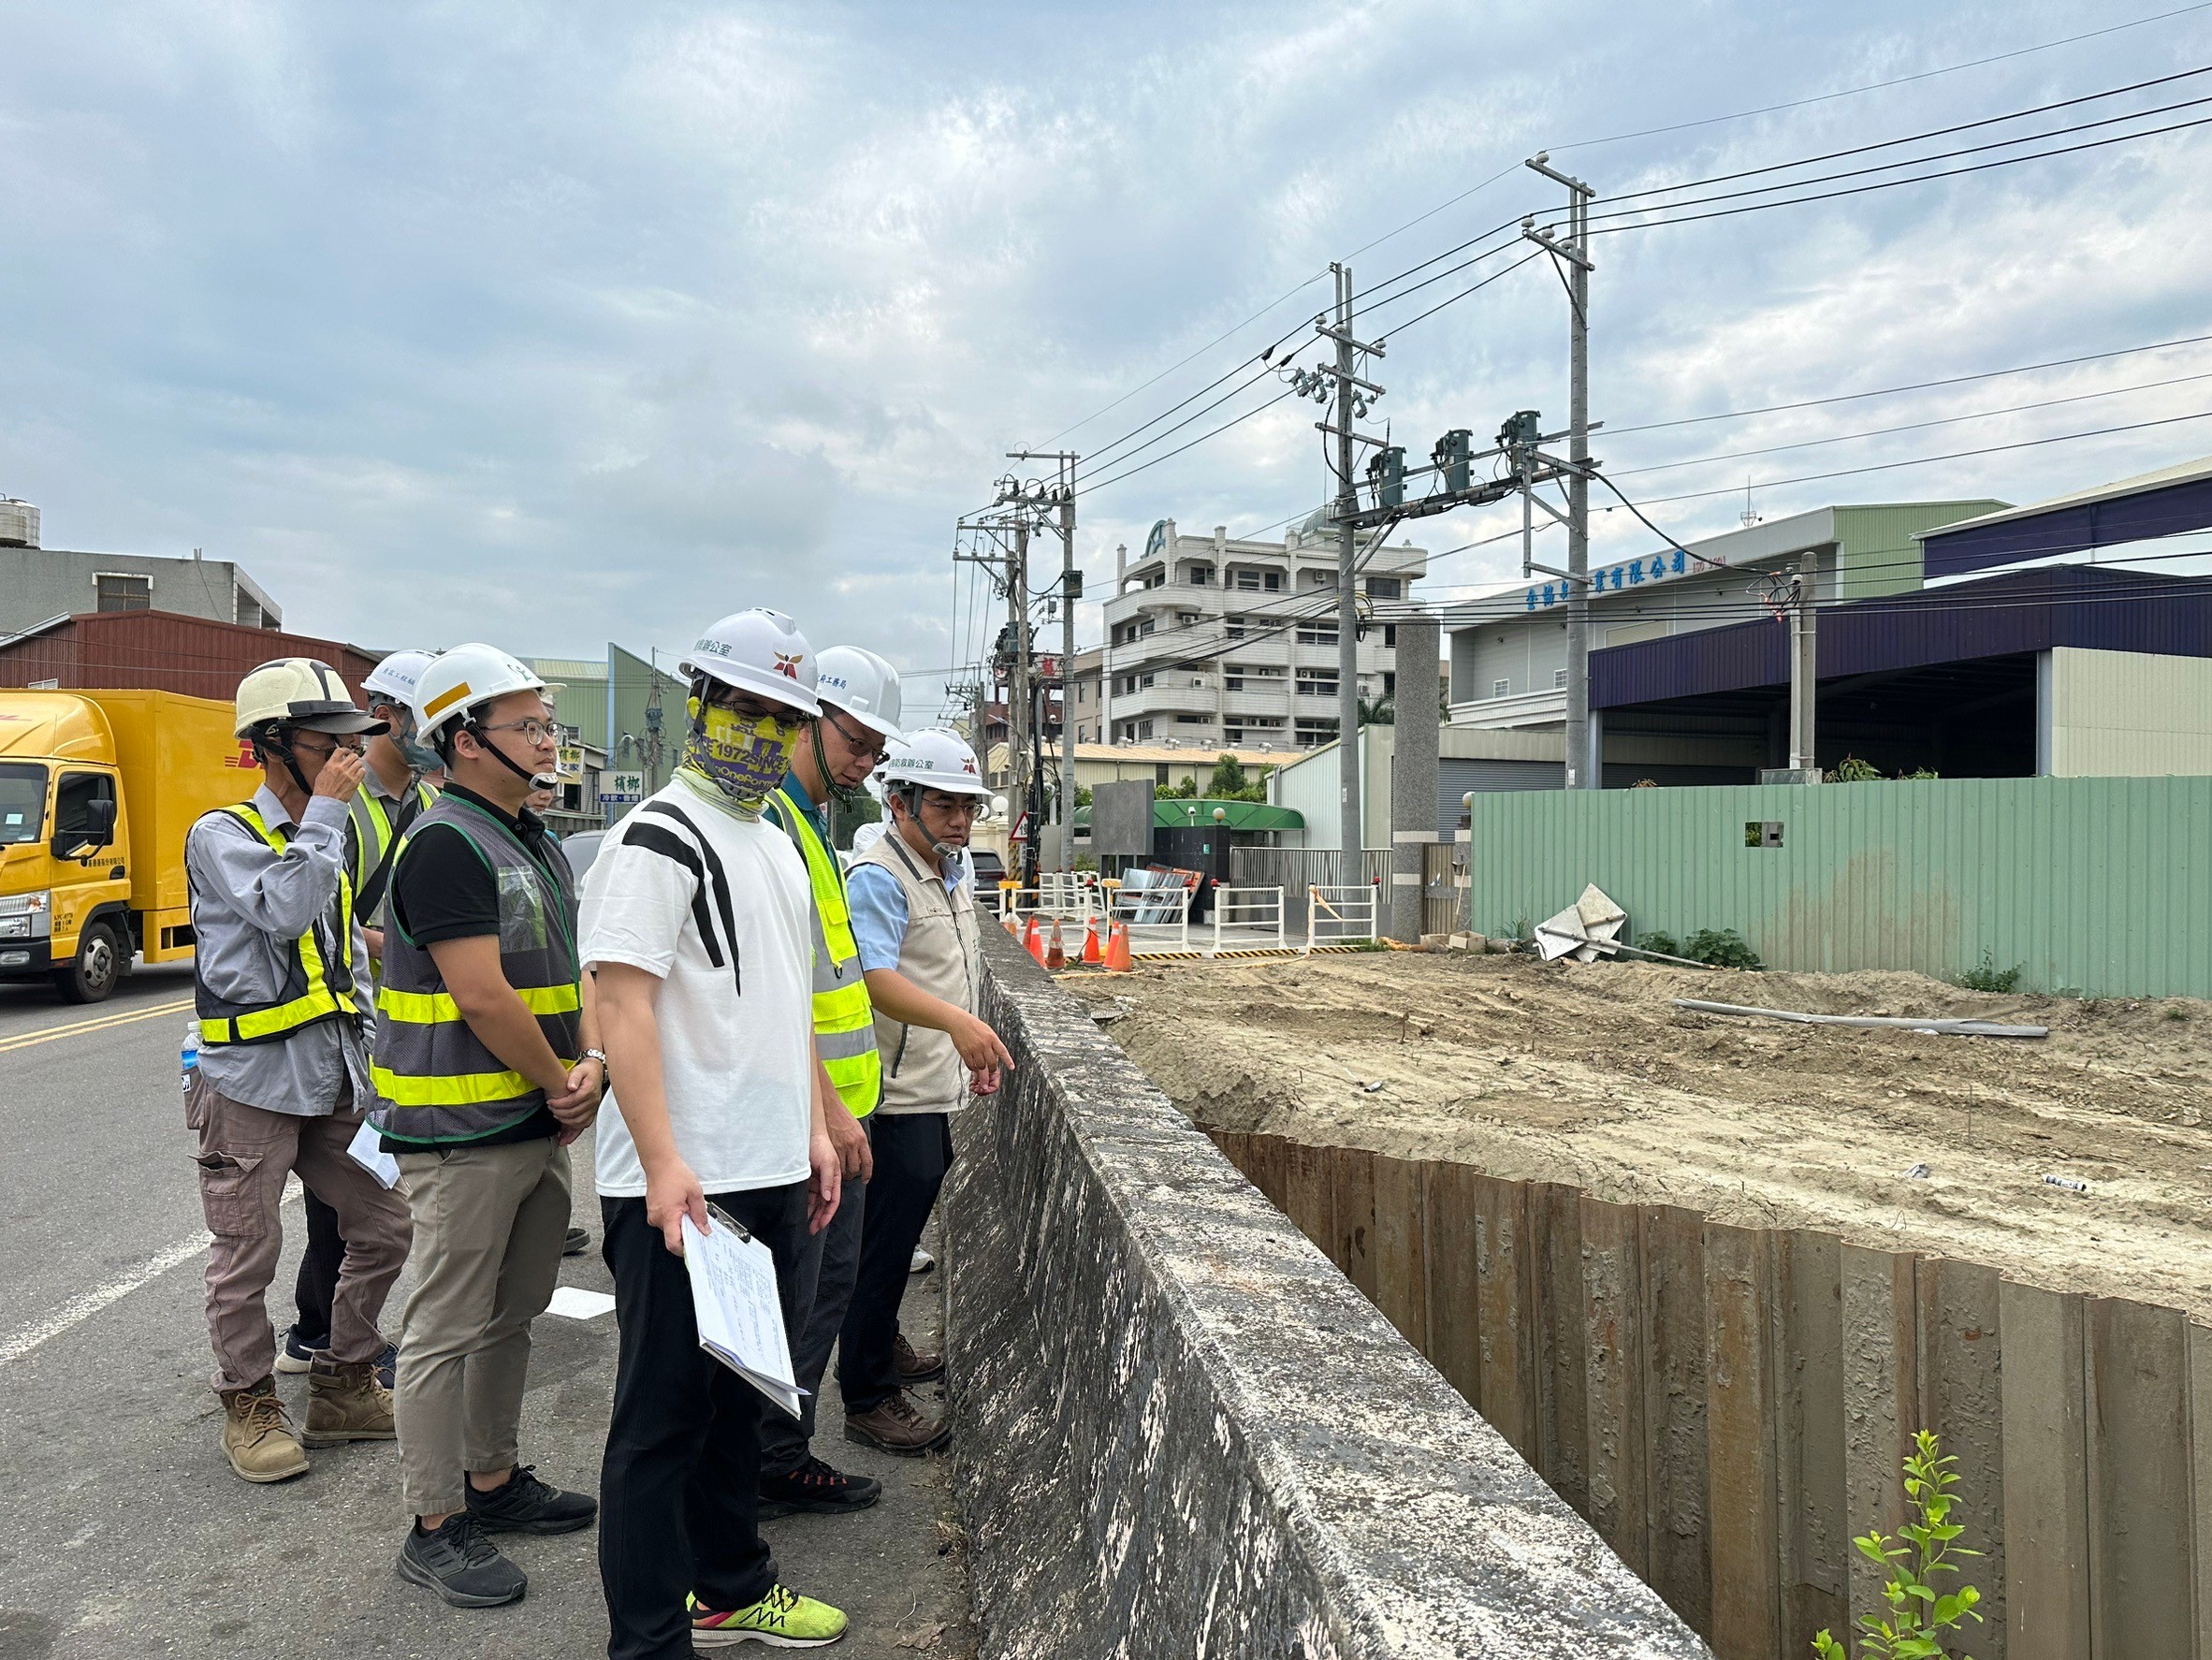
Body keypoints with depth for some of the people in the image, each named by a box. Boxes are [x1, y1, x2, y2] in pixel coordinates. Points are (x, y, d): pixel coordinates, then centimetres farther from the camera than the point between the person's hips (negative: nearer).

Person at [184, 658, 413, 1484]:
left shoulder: (324, 839, 15)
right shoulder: (222, 835, -8)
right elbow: (285, 911, -27)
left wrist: (368, 1056, 13)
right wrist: (326, 811, -20)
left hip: (334, 1083, 7)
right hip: (250, 1083, -7)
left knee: (384, 1228, 9)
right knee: (246, 1260, 4)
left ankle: (343, 1386, 25)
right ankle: (249, 1407, 24)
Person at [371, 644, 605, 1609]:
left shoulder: (533, 842, 13)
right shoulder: (446, 845, -16)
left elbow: (570, 969, 12)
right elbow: (482, 996, -23)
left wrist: (592, 1062, -5)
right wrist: (561, 1085, -11)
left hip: (539, 1127, 9)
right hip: (464, 1132, -9)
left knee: (512, 1315, 19)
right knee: (449, 1329, 3)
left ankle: (494, 1480, 34)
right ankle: (436, 1527, 17)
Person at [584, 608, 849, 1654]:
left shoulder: (778, 848, 16)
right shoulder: (656, 841, -12)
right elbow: (622, 1002, -19)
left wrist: (813, 1129, 16)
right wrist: (663, 1162, -24)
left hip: (772, 1176, 9)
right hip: (681, 1187, -9)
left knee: (739, 1393, 21)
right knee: (663, 1412, 4)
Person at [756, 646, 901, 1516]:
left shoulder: (811, 822, 15)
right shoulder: (765, 820, -17)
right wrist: (827, 1105, -22)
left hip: (835, 1105, 10)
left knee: (830, 1280, 18)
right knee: (786, 1296, 2)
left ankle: (785, 1454, 31)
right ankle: (766, 1468, 19)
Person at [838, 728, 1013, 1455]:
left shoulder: (956, 872, 13)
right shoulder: (877, 878, -18)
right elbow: (874, 979, -31)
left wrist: (975, 1051, 23)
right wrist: (959, 1022, -43)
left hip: (937, 1089, 9)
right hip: (896, 1094, -9)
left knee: (905, 1227, 22)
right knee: (885, 1239, -1)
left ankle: (882, 1344, 40)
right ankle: (868, 1398, 11)